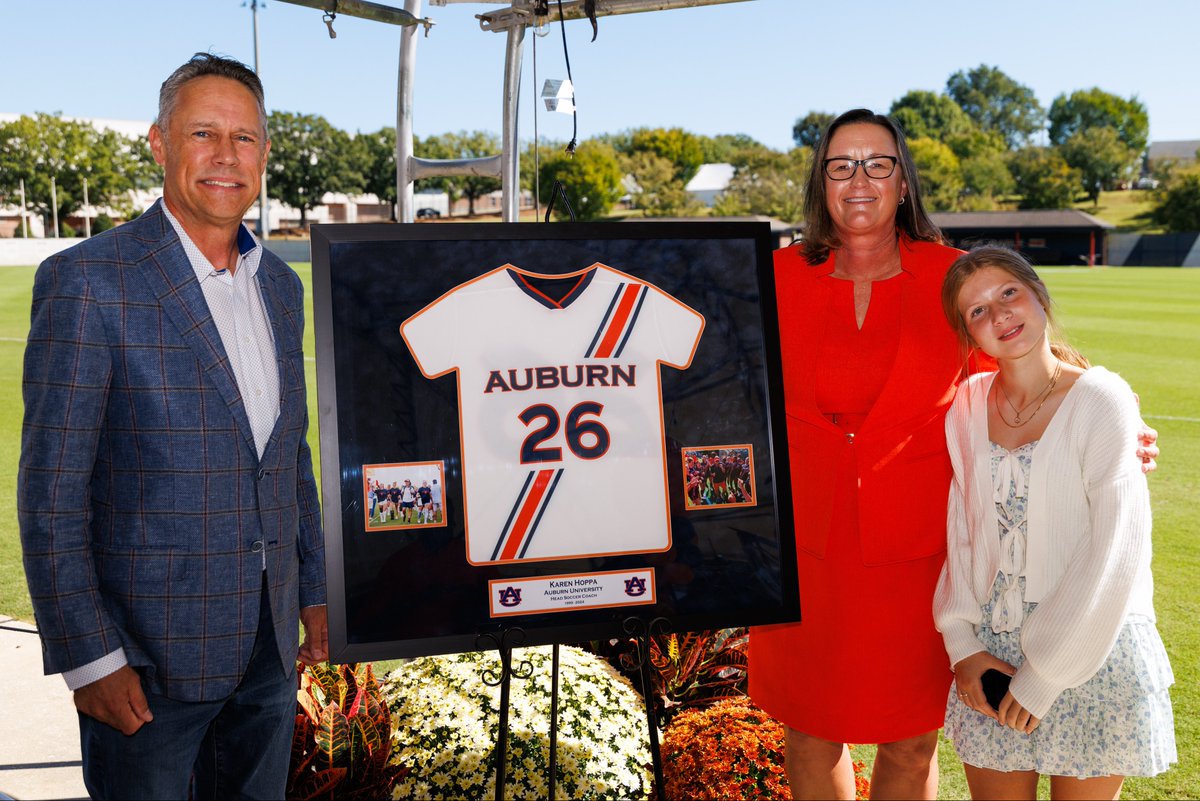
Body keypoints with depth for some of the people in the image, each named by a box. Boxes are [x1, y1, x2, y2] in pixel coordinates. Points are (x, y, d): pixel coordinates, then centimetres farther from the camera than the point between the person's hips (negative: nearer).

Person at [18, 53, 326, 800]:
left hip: (269, 641, 6)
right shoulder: (87, 281, -12)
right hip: (151, 654, -6)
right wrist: (87, 658, -15)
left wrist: (314, 593, 14)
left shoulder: (281, 284, 8)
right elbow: (51, 493, -13)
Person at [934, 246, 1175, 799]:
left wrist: (1045, 675, -13)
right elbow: (959, 532, 6)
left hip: (1091, 655, -3)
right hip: (989, 654, 4)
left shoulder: (1102, 402, -13)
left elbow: (1115, 556, -15)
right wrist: (961, 643, -3)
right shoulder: (968, 406, 1)